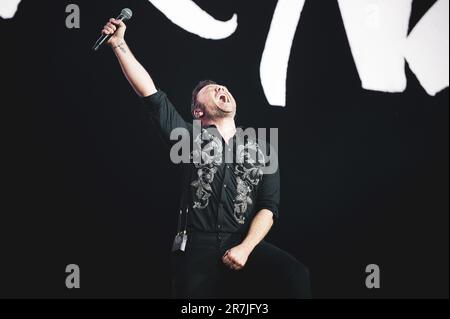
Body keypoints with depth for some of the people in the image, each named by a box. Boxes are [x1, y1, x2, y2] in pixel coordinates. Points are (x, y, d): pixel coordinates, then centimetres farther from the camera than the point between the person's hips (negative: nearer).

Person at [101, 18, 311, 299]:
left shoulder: (260, 149, 15)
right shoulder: (192, 137, 12)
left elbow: (269, 207, 5)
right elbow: (151, 94, 3)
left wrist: (246, 248, -11)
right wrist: (119, 44, -3)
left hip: (245, 244, 0)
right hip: (198, 247, 0)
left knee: (295, 275, -27)